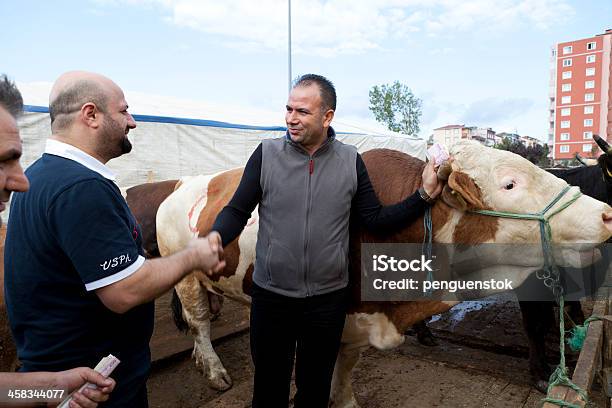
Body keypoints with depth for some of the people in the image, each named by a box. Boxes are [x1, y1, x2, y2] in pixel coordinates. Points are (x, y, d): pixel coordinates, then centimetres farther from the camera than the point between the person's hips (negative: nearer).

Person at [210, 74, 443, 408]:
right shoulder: (266, 154, -5)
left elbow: (376, 220, 2)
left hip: (328, 299, 1)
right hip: (271, 295, 0)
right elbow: (237, 211, -3)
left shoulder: (350, 161, -2)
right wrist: (216, 237, -23)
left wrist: (424, 195, -7)